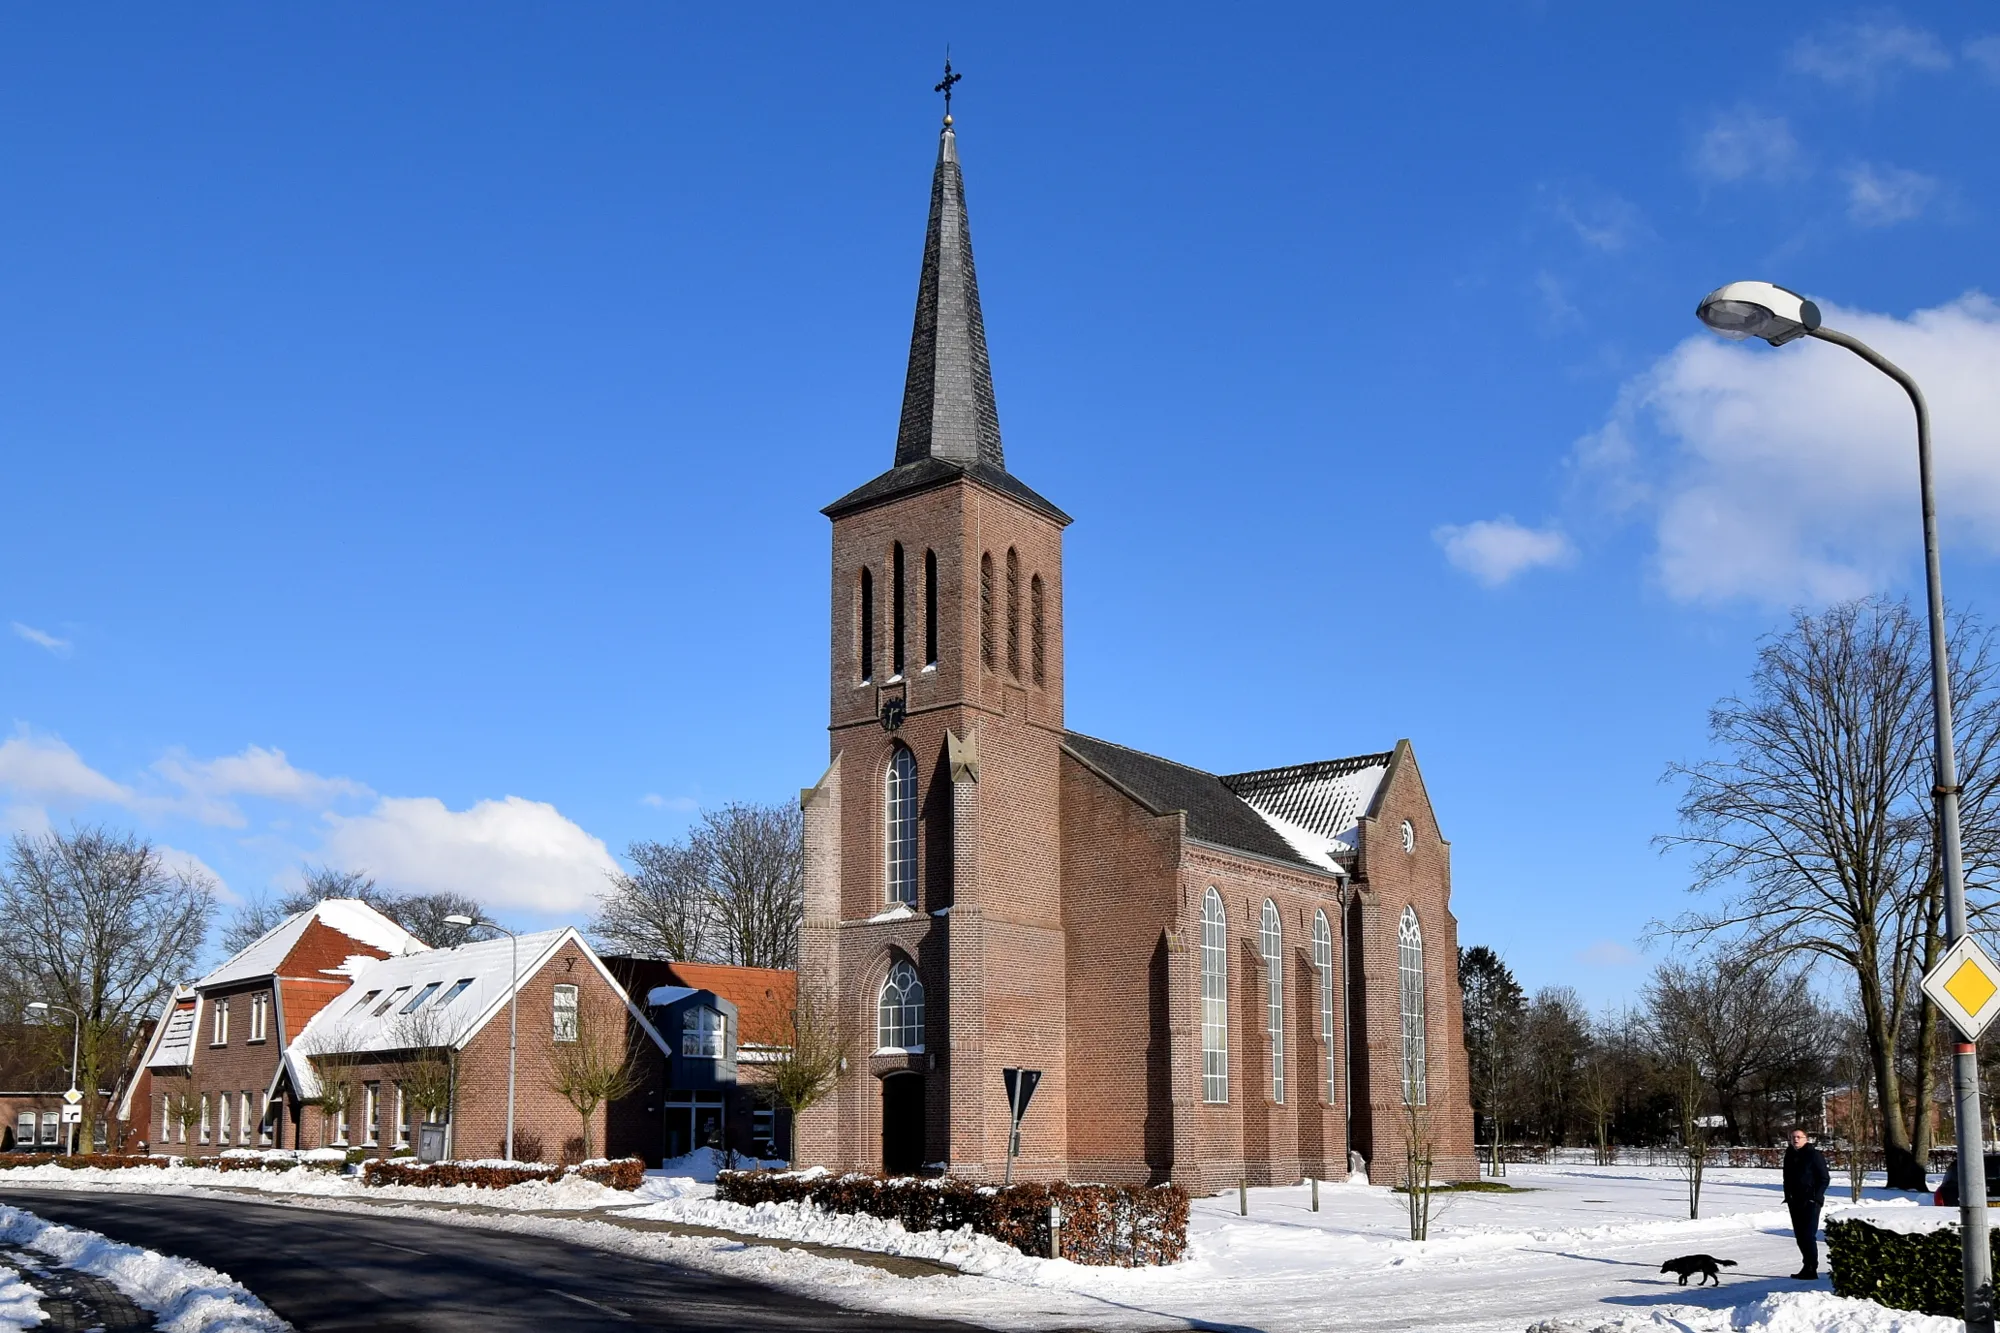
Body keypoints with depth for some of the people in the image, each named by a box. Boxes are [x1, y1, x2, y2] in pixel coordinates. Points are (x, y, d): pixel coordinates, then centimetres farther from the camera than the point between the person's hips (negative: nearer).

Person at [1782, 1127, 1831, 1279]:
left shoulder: (1813, 1155, -8)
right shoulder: (1790, 1155, 13)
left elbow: (1824, 1178, -8)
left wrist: (1816, 1197, -14)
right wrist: (1788, 1196, 12)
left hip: (1810, 1202, -7)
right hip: (1795, 1202, 7)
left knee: (1808, 1235, -11)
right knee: (1800, 1235, 10)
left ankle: (1811, 1269, -9)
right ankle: (1808, 1266, 18)